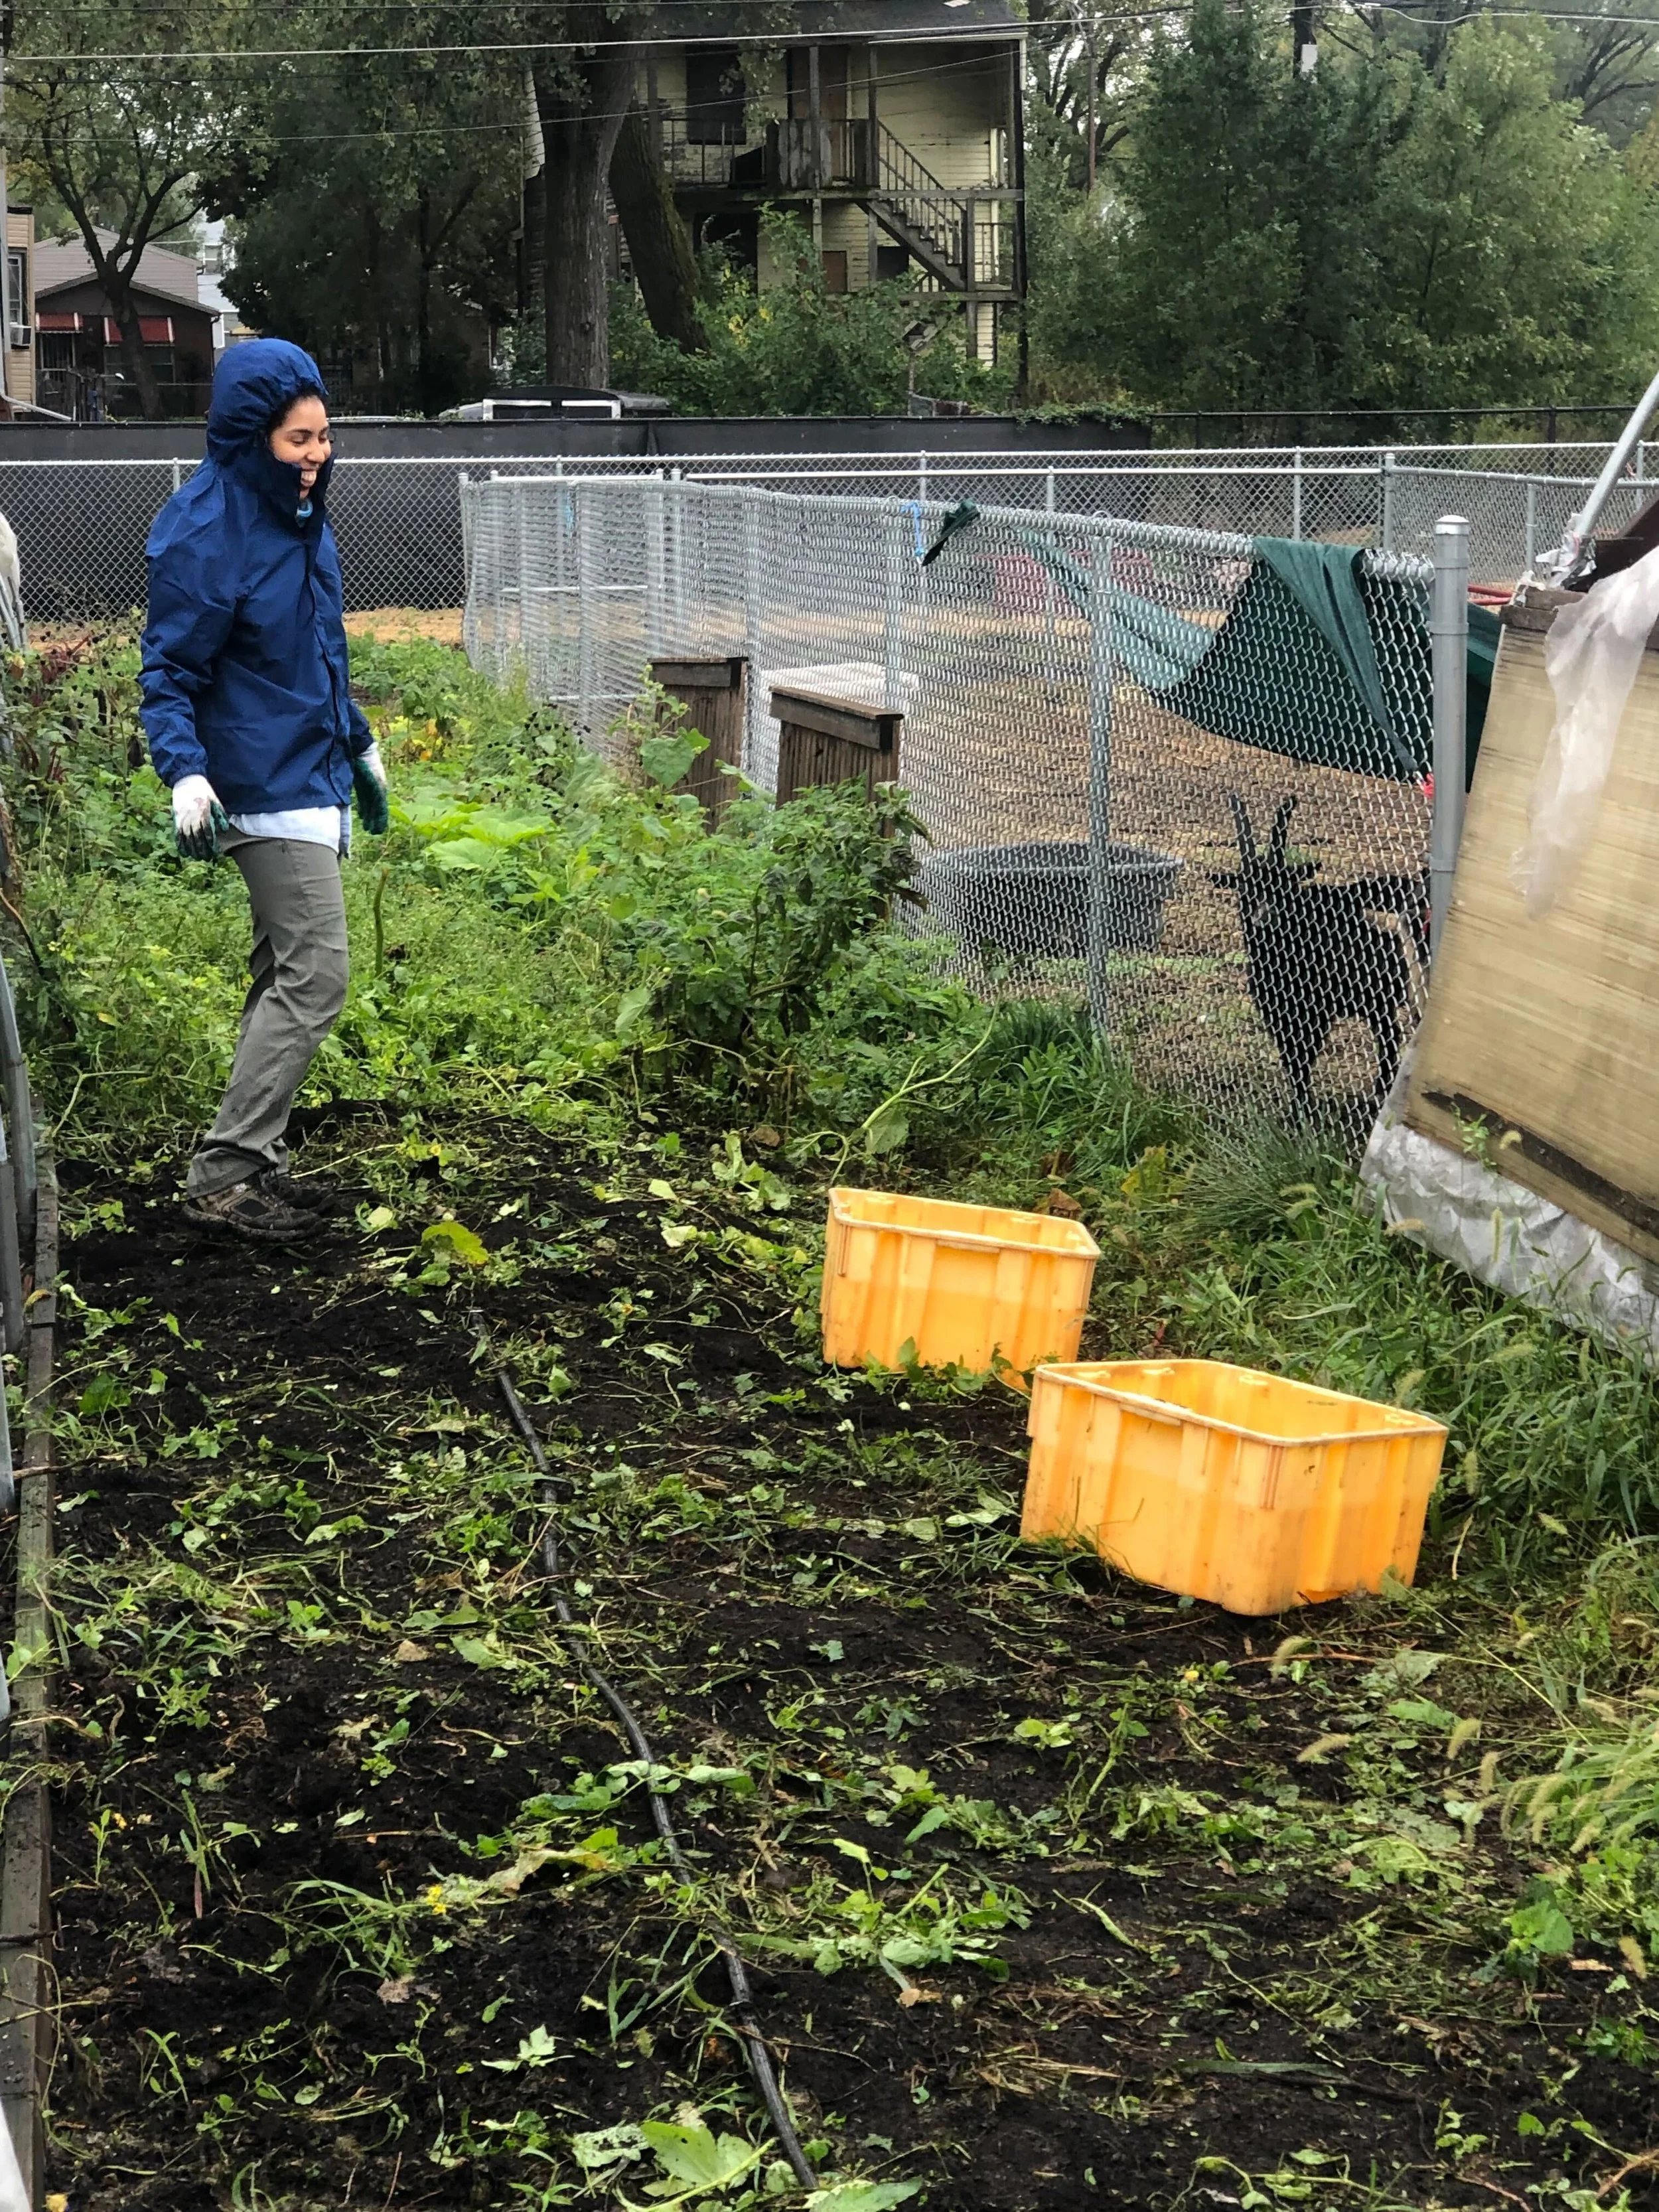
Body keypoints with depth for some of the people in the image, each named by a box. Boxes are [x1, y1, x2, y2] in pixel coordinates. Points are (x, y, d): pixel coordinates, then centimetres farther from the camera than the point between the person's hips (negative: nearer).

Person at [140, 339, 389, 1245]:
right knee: (314, 977, -12)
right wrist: (185, 772, -31)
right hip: (264, 787, -9)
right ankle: (222, 1173, -7)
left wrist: (360, 746, 27)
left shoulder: (298, 512, 8)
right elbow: (169, 674, -16)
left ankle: (252, 1162, 22)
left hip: (311, 777, 9)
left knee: (287, 977, 13)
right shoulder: (207, 536, -19)